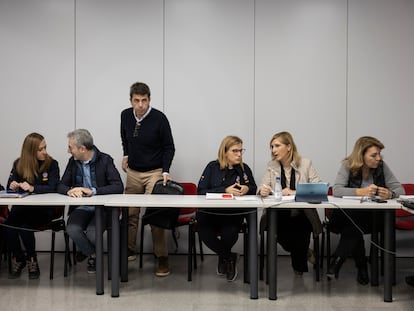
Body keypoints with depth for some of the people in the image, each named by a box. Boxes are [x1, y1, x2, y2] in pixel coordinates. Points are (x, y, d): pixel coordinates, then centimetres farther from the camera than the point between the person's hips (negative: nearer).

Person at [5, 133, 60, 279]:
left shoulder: (51, 164, -4)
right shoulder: (19, 164, 6)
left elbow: (53, 188, -15)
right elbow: (9, 187, 7)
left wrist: (33, 188, -29)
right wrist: (13, 186, -18)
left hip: (44, 208, -3)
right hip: (22, 206, 3)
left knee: (25, 227, -29)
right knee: (8, 226, -26)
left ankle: (32, 260, 0)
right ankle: (18, 259, 1)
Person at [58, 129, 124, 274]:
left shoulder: (105, 160, -8)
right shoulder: (73, 161, 6)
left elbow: (118, 187, -17)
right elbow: (61, 186, 6)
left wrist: (93, 191, -27)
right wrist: (69, 190, -20)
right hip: (81, 208, 4)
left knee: (92, 233, -28)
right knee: (72, 229, -26)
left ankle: (87, 251, 11)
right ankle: (93, 255, 2)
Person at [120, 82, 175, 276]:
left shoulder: (159, 118, -15)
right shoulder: (125, 115, -2)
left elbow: (169, 147, -7)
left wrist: (165, 171, -15)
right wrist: (126, 154, 13)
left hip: (154, 172, -4)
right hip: (133, 172, 5)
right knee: (130, 213, 9)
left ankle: (162, 258, 0)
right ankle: (129, 251, 24)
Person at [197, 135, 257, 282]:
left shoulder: (244, 168, 7)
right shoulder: (213, 167, 1)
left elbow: (254, 189, 15)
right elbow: (201, 191, -9)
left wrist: (247, 189, -10)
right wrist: (225, 190, -19)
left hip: (233, 214, 1)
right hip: (209, 213, 0)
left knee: (229, 235, -29)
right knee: (204, 233, -29)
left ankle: (223, 257, 13)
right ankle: (229, 258, 4)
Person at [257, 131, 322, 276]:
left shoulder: (306, 164, 2)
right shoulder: (271, 165, 10)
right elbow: (263, 188, 4)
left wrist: (295, 192, -18)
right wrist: (263, 190, -20)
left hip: (302, 213, -1)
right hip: (279, 213, 2)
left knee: (300, 226, -32)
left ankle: (299, 266, 1)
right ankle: (303, 252, 4)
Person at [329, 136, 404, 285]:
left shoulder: (381, 166, 1)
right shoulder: (348, 165, -6)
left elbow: (400, 189, -1)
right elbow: (336, 190, -19)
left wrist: (390, 194, -25)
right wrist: (360, 192, -32)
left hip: (372, 216, 1)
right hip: (346, 215, -1)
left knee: (353, 225, -31)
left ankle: (336, 262, -16)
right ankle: (362, 267, -14)